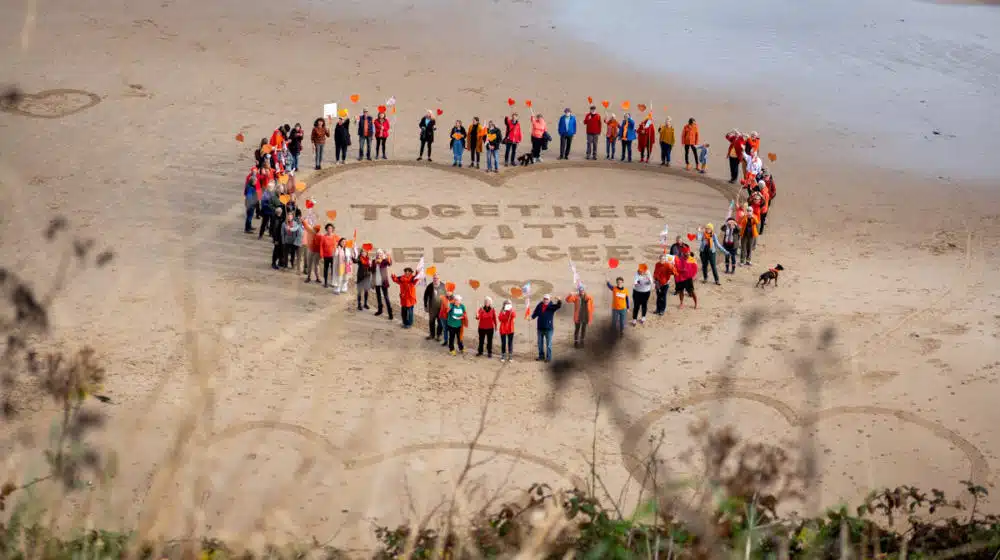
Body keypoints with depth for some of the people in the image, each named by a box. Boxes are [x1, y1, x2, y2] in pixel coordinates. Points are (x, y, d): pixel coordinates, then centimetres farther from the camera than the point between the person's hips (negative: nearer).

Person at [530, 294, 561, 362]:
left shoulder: (551, 306, -9)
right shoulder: (539, 305, 2)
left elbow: (558, 305, -24)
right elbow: (535, 313, 6)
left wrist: (559, 301, -44)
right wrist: (532, 316, -13)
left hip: (548, 328, -5)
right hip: (540, 327, 5)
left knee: (548, 343, 0)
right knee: (540, 343, 14)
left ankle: (548, 357, 6)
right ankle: (541, 356, 26)